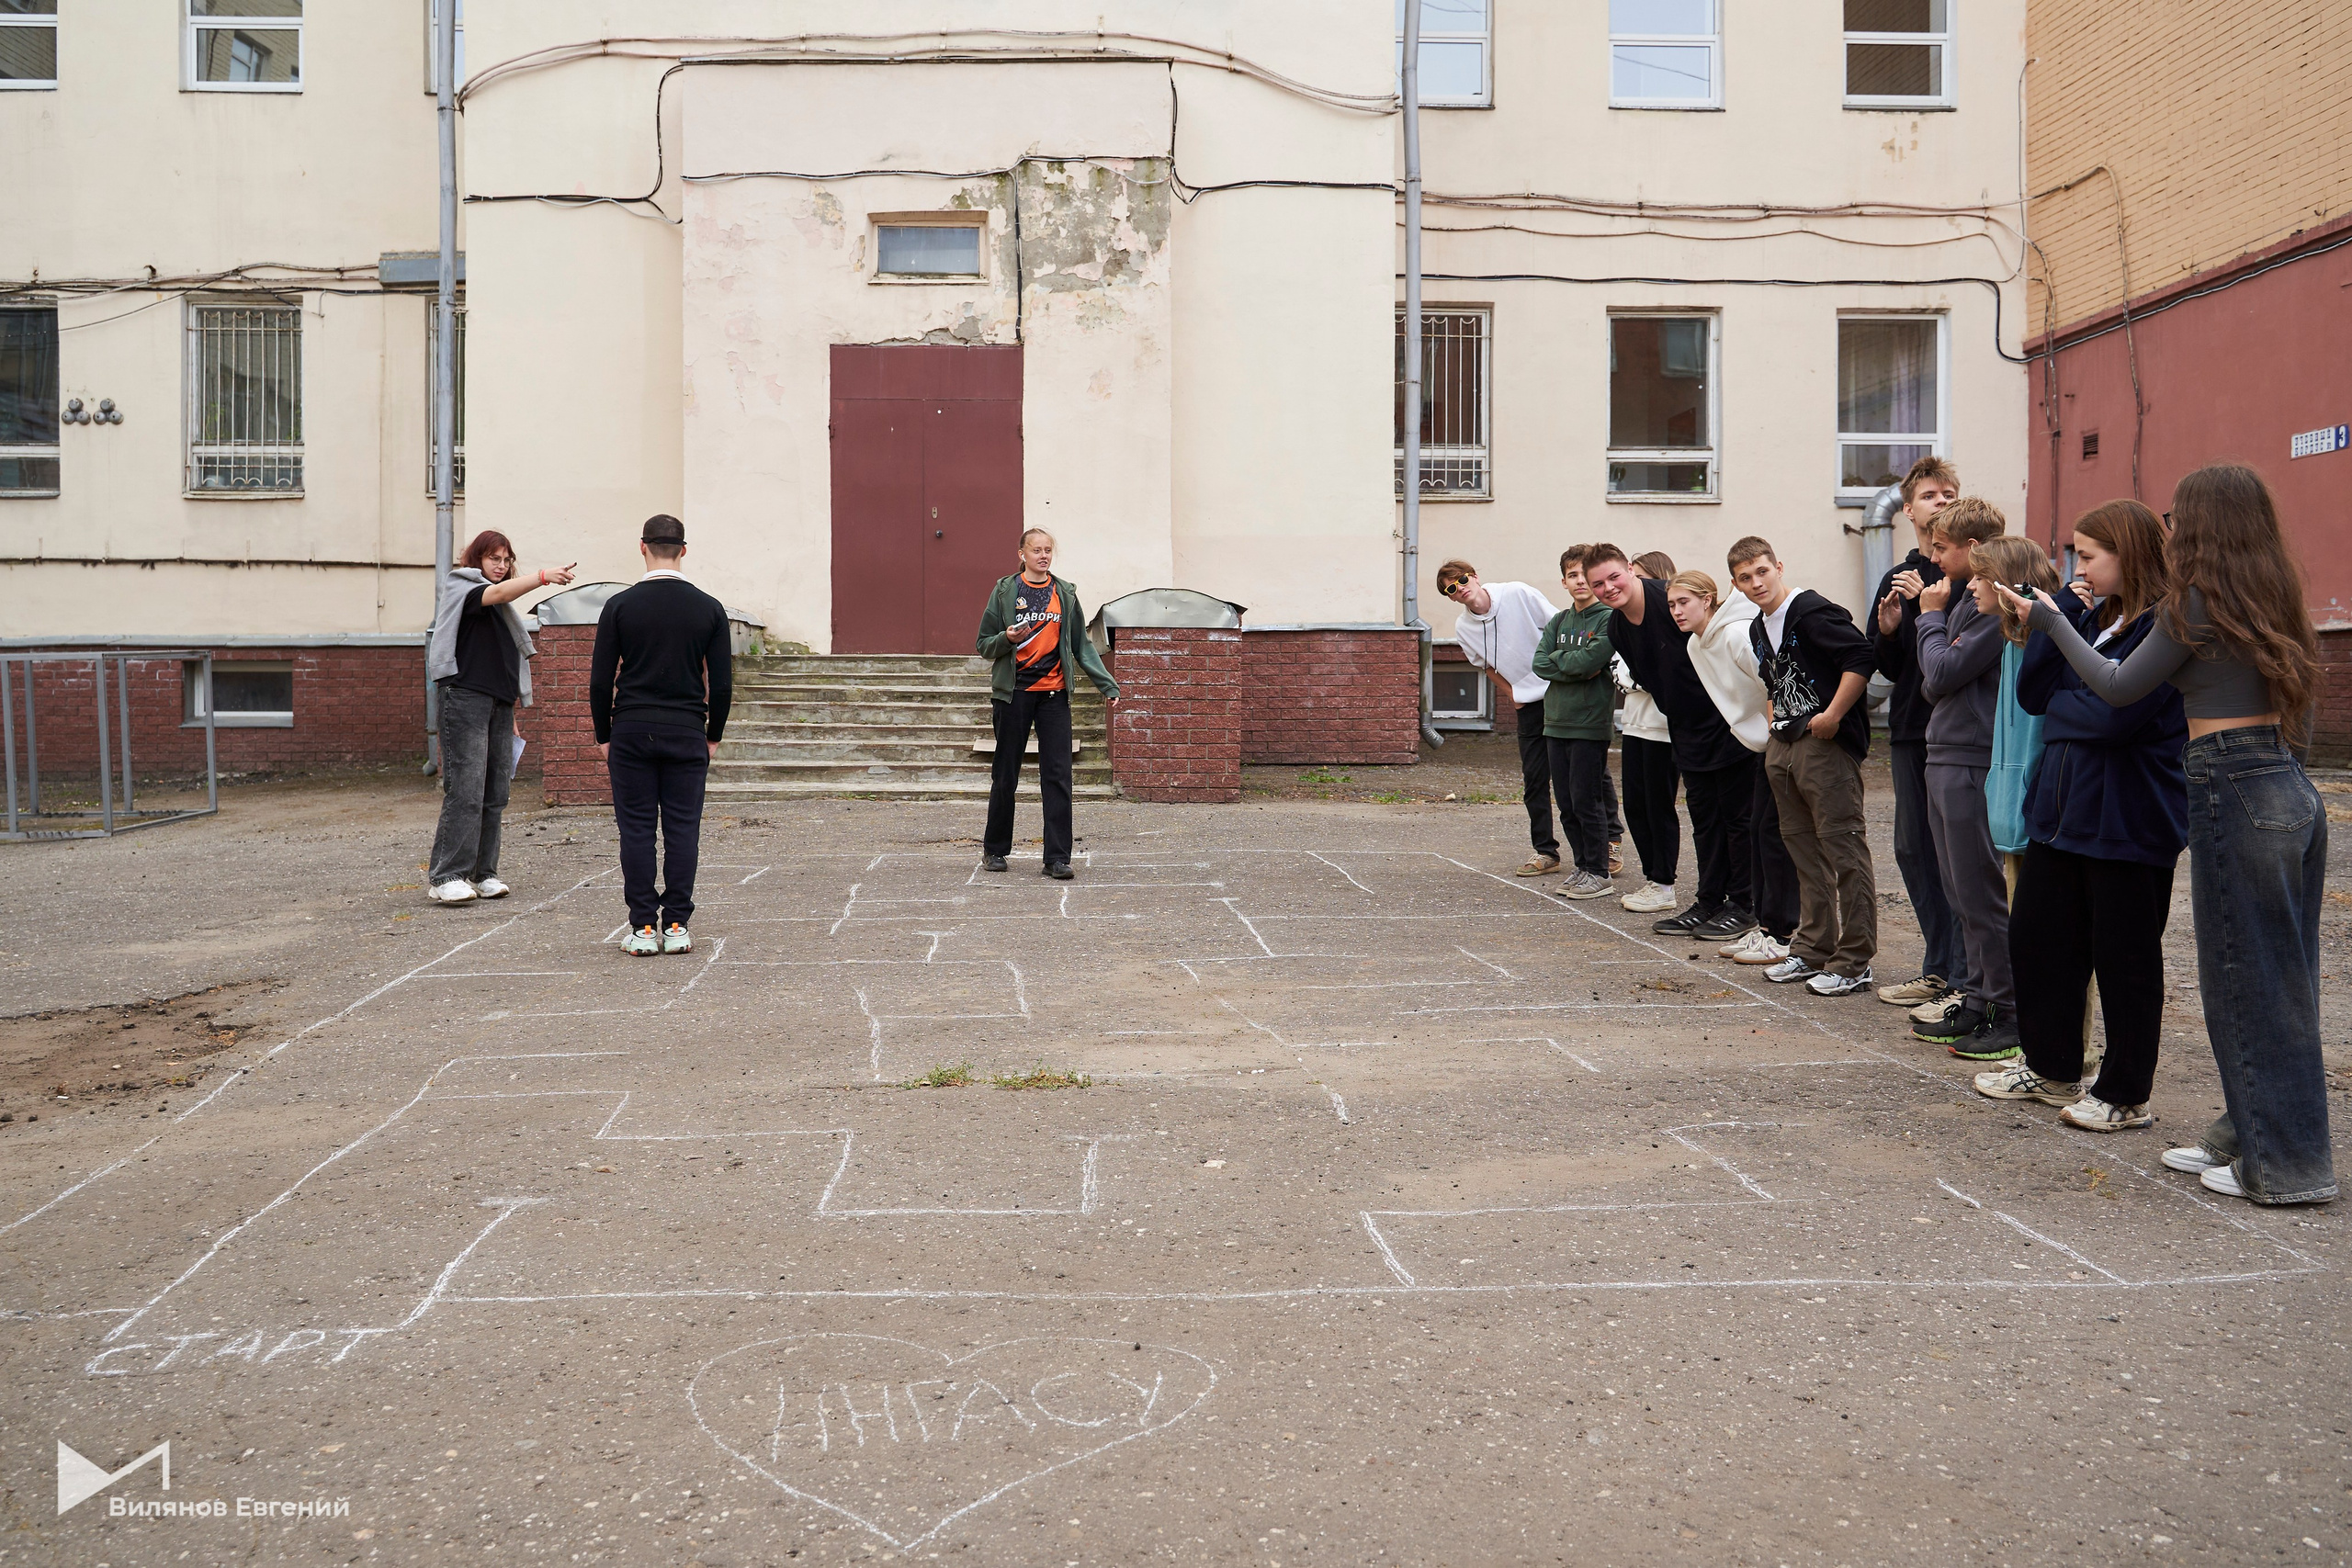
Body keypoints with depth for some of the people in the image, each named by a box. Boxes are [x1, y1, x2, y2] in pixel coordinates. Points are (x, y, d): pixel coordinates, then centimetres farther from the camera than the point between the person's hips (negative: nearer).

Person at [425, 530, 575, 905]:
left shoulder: (504, 606, 23)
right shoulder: (460, 587, 2)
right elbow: (495, 594, -20)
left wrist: (513, 708, 22)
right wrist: (543, 577, -32)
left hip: (499, 702, 8)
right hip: (465, 696, -7)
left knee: (496, 792, 4)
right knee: (466, 788, -14)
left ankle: (483, 873, 9)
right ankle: (445, 877, -13)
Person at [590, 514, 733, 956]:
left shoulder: (619, 605, -2)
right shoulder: (709, 608, 0)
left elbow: (601, 680, -1)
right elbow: (722, 683, 1)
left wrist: (603, 736, 9)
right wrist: (713, 736, 13)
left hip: (631, 734, -1)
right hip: (687, 735, 1)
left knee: (636, 830, 3)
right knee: (683, 830, 4)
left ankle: (643, 928, 3)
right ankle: (677, 926, 4)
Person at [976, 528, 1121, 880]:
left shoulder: (1065, 594, 9)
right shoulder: (1005, 591, 3)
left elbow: (1082, 645, 12)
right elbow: (984, 645, 4)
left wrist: (1106, 683, 3)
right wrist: (1007, 638, -17)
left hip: (1054, 693, 2)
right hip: (1014, 692, -1)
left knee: (1057, 776, -4)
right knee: (1006, 775, 6)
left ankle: (1057, 858, -1)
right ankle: (995, 849, 22)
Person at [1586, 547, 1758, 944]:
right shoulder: (1617, 630, 4)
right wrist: (1678, 717, 15)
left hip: (1728, 726, -7)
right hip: (1690, 734, 7)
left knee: (1737, 816, 1)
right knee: (1704, 820, 13)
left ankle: (1743, 907, 9)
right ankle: (1709, 903, 21)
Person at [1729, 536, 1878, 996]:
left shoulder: (1813, 611, -12)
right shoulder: (1758, 629, 16)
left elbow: (1861, 657, -21)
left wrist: (1832, 716, -20)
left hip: (1826, 745, -10)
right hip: (1782, 747, 10)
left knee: (1844, 851, -5)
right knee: (1803, 850, 15)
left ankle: (1853, 964, -2)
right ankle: (1813, 948, 24)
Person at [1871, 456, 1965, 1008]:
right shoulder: (1897, 579, 17)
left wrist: (1926, 602, -19)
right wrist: (1887, 631, -1)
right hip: (1910, 732, 7)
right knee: (1913, 849, 10)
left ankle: (1959, 979, 1)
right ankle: (1938, 970, 21)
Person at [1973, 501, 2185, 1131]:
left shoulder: (2165, 627, -15)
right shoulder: (2091, 618, 12)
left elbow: (2113, 716, -24)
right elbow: (2032, 693, 5)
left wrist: (2058, 709, -5)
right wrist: (2060, 616, -2)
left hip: (2129, 827, -9)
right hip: (2061, 813, 9)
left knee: (2124, 961, 4)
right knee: (2034, 937, 14)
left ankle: (2125, 1095, 18)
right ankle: (2051, 1068, 30)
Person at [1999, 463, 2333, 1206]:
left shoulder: (2197, 602, -11)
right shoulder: (2273, 597, 12)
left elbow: (2118, 687, -4)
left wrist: (2051, 621, 6)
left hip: (2233, 795, -8)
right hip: (2292, 790, 8)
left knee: (2250, 982, -1)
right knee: (2279, 977, 13)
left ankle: (2285, 1165, 6)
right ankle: (2248, 1136, 24)